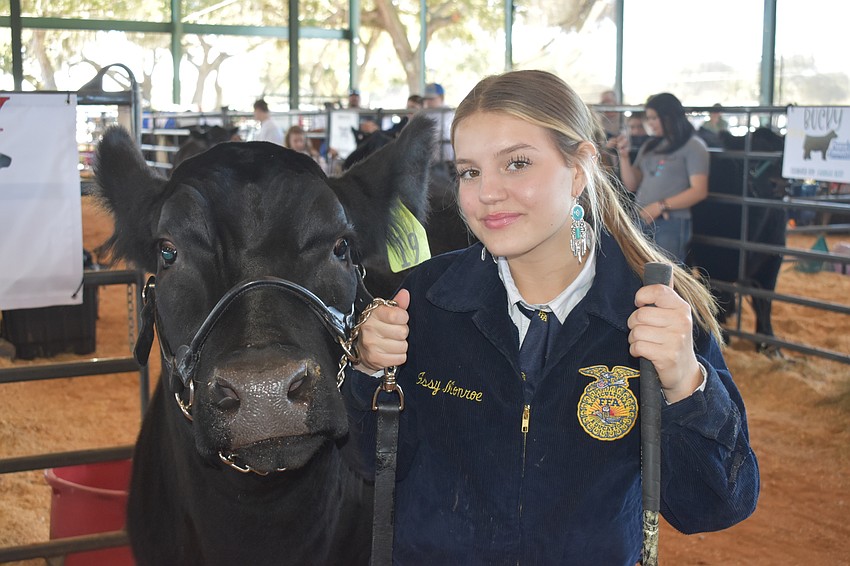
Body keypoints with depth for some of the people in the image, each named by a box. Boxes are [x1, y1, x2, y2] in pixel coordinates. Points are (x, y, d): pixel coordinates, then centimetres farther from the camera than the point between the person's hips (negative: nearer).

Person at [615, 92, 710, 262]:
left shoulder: (693, 146, -3)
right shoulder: (649, 146, 15)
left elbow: (699, 191, -11)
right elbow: (631, 185, 15)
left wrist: (661, 206, -17)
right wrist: (624, 156, 1)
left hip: (671, 223, -6)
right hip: (641, 221, 6)